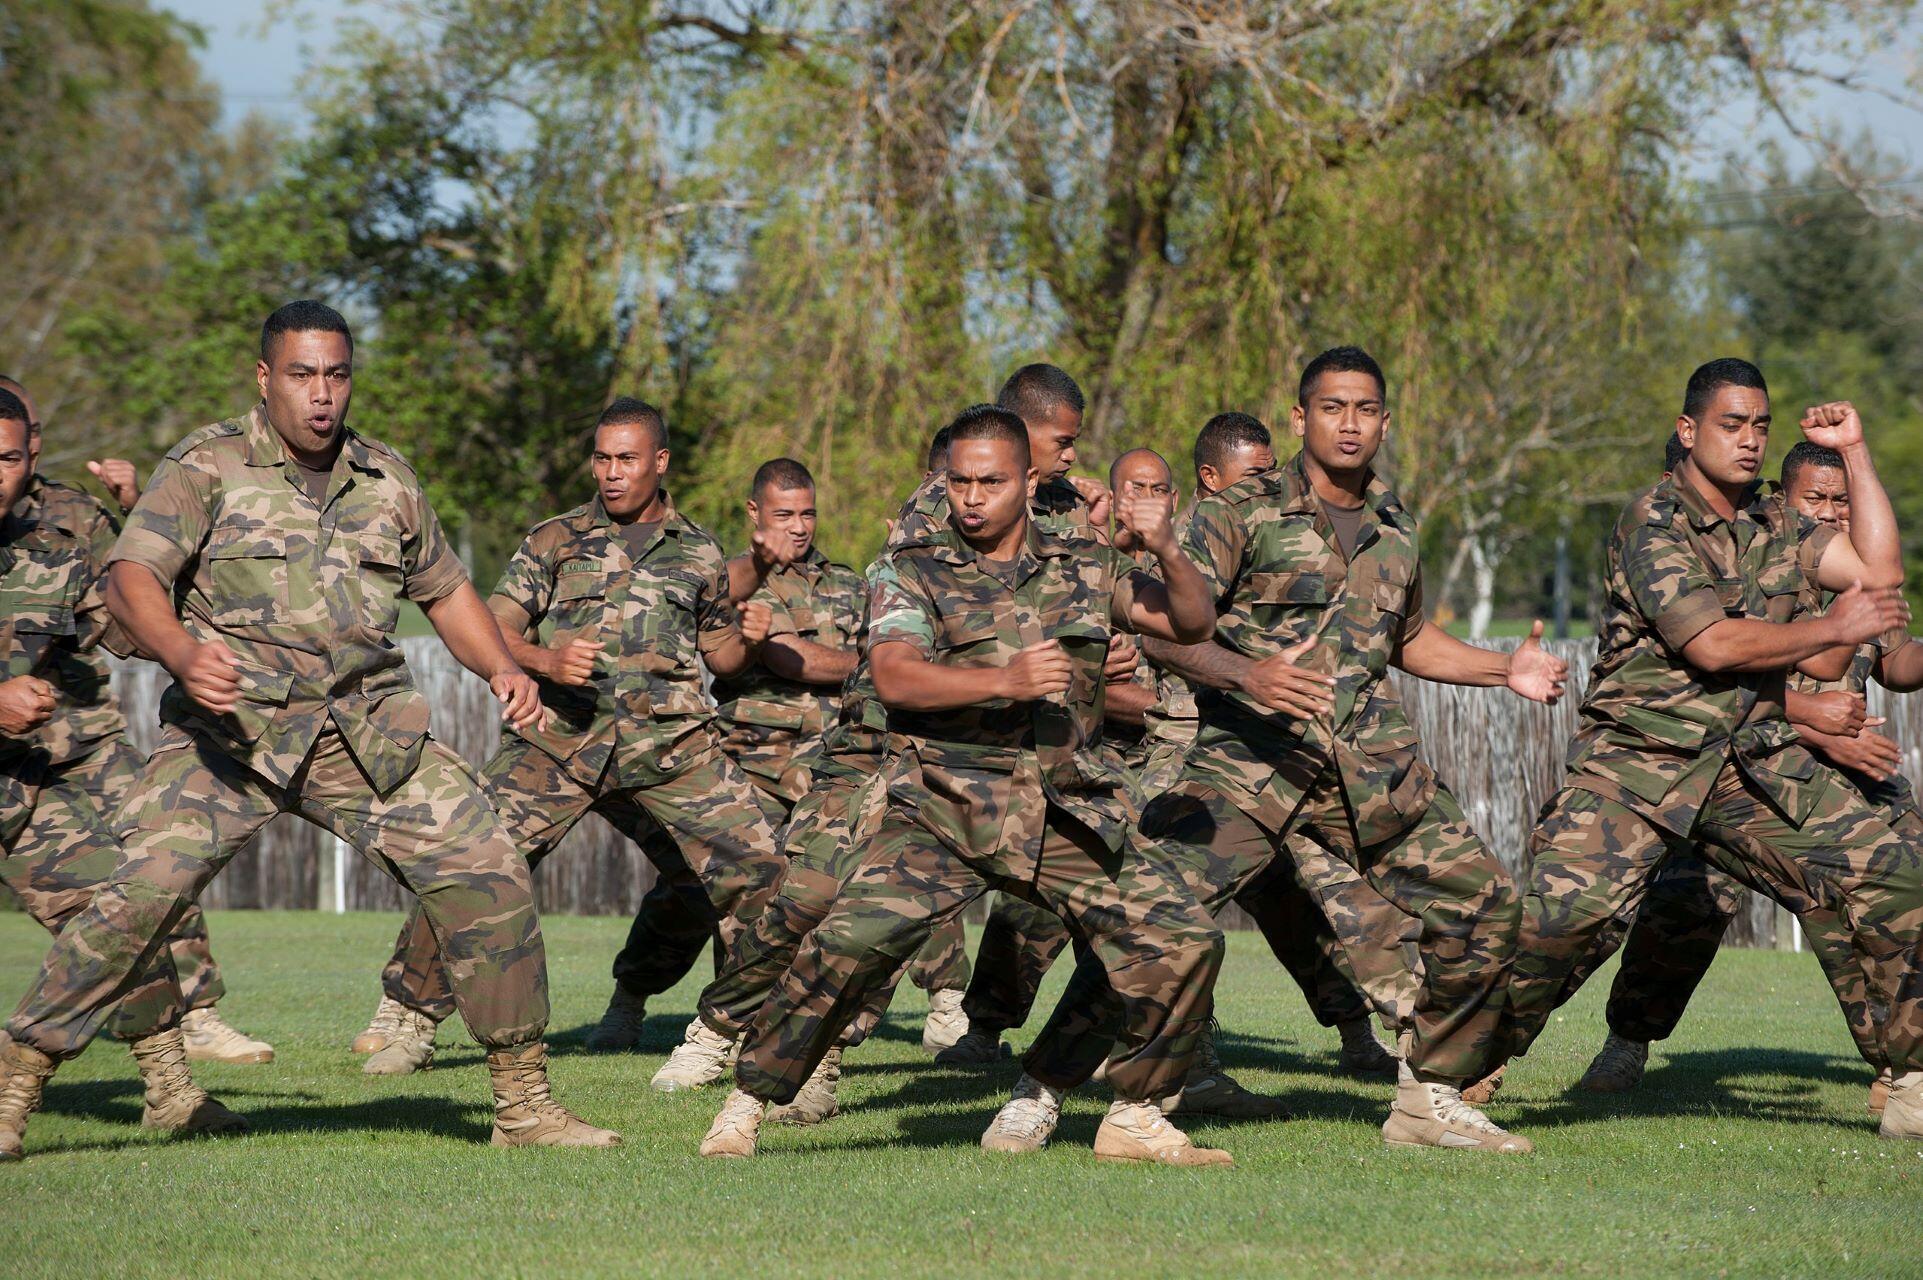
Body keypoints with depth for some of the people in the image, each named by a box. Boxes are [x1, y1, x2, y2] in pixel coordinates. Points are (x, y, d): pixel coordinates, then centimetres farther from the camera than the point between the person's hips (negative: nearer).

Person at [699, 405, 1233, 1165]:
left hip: (1066, 819, 4)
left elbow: (1192, 624, 14)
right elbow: (894, 678, -12)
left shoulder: (1084, 570, 15)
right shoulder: (913, 572, 4)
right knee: (851, 941, -22)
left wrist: (1167, 552, -6)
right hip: (944, 809, -3)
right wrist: (1006, 681, -25)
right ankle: (747, 1105, -7)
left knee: (1183, 941, -5)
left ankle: (1134, 1117, 12)